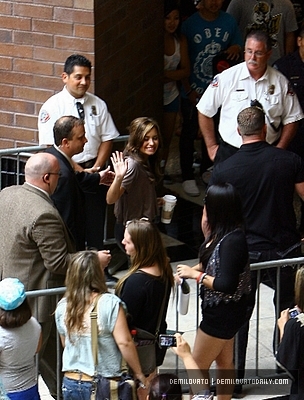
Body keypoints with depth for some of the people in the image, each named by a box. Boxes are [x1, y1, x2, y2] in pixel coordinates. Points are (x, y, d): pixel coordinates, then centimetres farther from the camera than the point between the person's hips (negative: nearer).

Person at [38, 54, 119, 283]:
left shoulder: (97, 105, 4)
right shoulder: (52, 107, -9)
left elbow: (107, 139, 6)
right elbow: (52, 147, -13)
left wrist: (96, 167, -8)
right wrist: (79, 170, -17)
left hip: (94, 172, 4)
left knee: (96, 225, 10)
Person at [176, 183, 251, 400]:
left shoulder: (233, 240, -29)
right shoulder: (221, 233, 0)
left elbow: (226, 284, -31)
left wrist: (196, 274, -20)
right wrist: (205, 236, -1)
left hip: (223, 312, -9)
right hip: (222, 310, 9)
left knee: (198, 366, 5)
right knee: (224, 362, 20)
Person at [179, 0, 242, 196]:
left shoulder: (229, 22, -5)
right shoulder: (190, 24, -16)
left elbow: (238, 47, 9)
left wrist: (235, 49, -16)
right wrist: (189, 90, -12)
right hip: (194, 91, -4)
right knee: (189, 133, 7)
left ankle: (207, 170, 35)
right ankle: (188, 177, 18)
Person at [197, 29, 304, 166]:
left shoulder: (280, 82, 2)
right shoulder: (227, 78, -3)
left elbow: (291, 119, 10)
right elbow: (204, 112, 5)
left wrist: (279, 150, 2)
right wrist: (211, 146, 5)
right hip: (229, 152, -1)